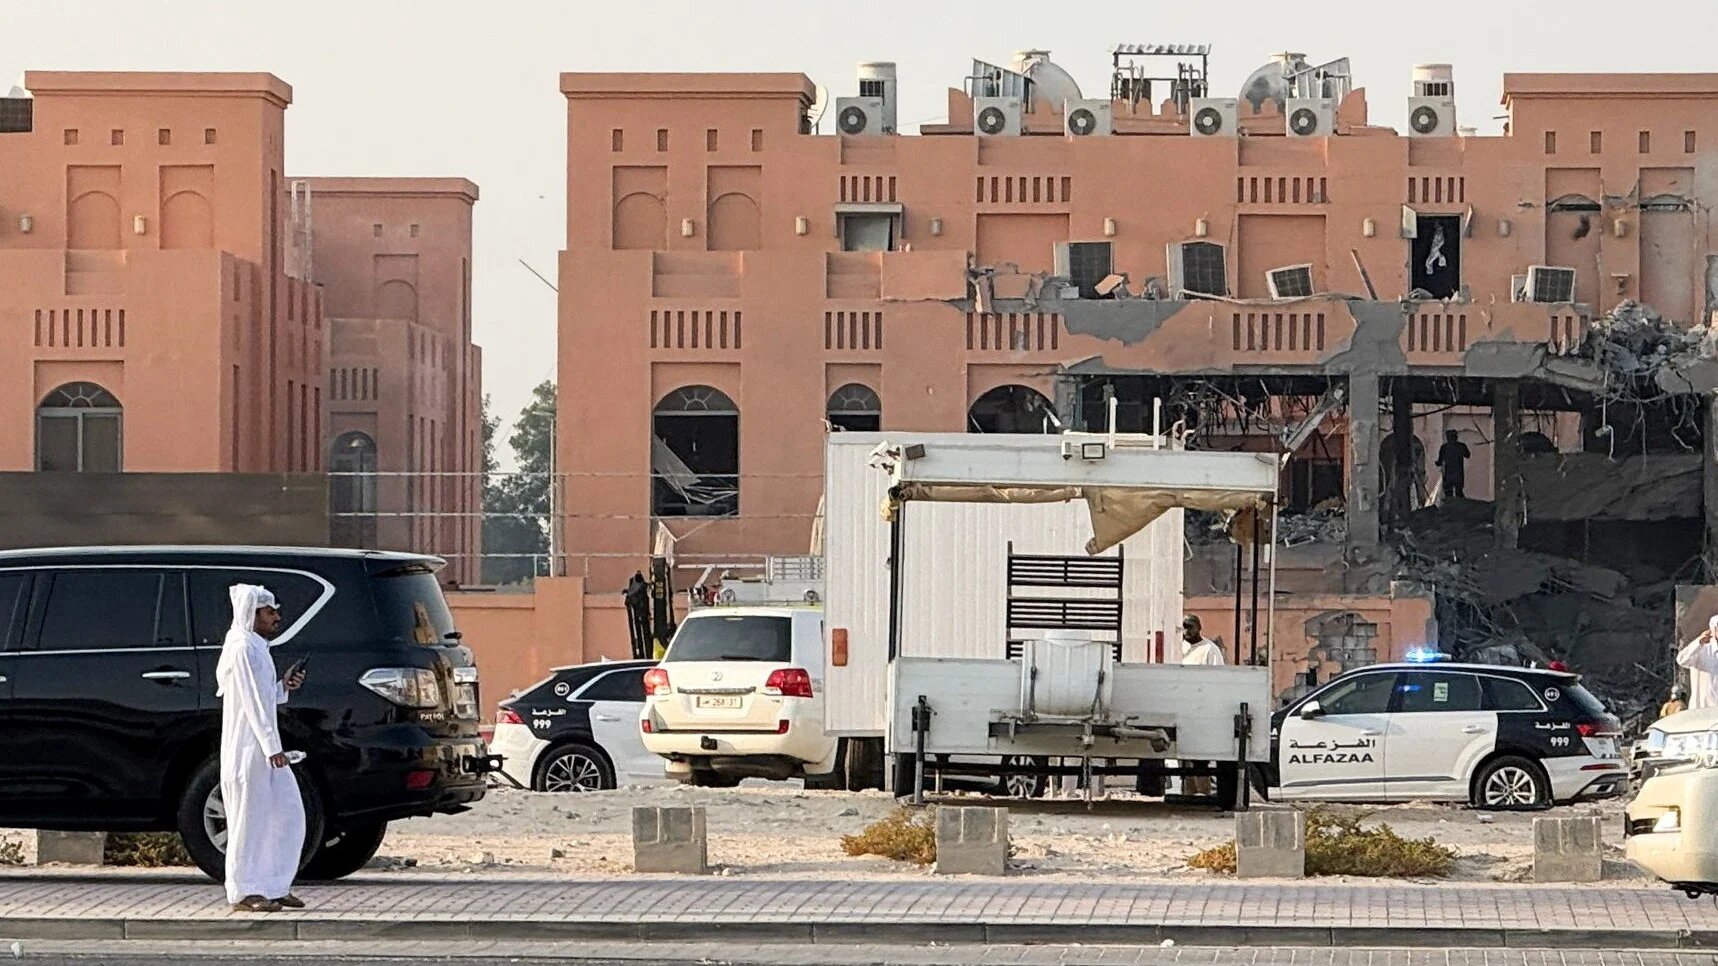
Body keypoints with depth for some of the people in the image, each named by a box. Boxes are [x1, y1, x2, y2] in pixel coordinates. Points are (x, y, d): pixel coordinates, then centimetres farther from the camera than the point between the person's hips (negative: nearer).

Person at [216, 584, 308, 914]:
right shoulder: (242, 649, -13)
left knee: (287, 813, 9)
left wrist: (284, 687, 6)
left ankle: (276, 886, 16)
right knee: (249, 817, -5)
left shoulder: (257, 648, 18)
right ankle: (244, 893, 0)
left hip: (265, 748, 10)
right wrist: (272, 747, -22)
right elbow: (252, 702, -19)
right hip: (247, 748, -10)